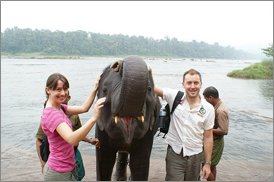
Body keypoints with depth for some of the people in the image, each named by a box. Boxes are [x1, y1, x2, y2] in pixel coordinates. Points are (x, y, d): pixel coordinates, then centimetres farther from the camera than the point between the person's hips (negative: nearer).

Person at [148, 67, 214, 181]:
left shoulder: (208, 109, -3)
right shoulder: (175, 97, -7)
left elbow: (208, 137, 1)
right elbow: (153, 89, -3)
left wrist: (207, 163, 4)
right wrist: (149, 73, -22)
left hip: (195, 156, 2)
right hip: (174, 154, -2)